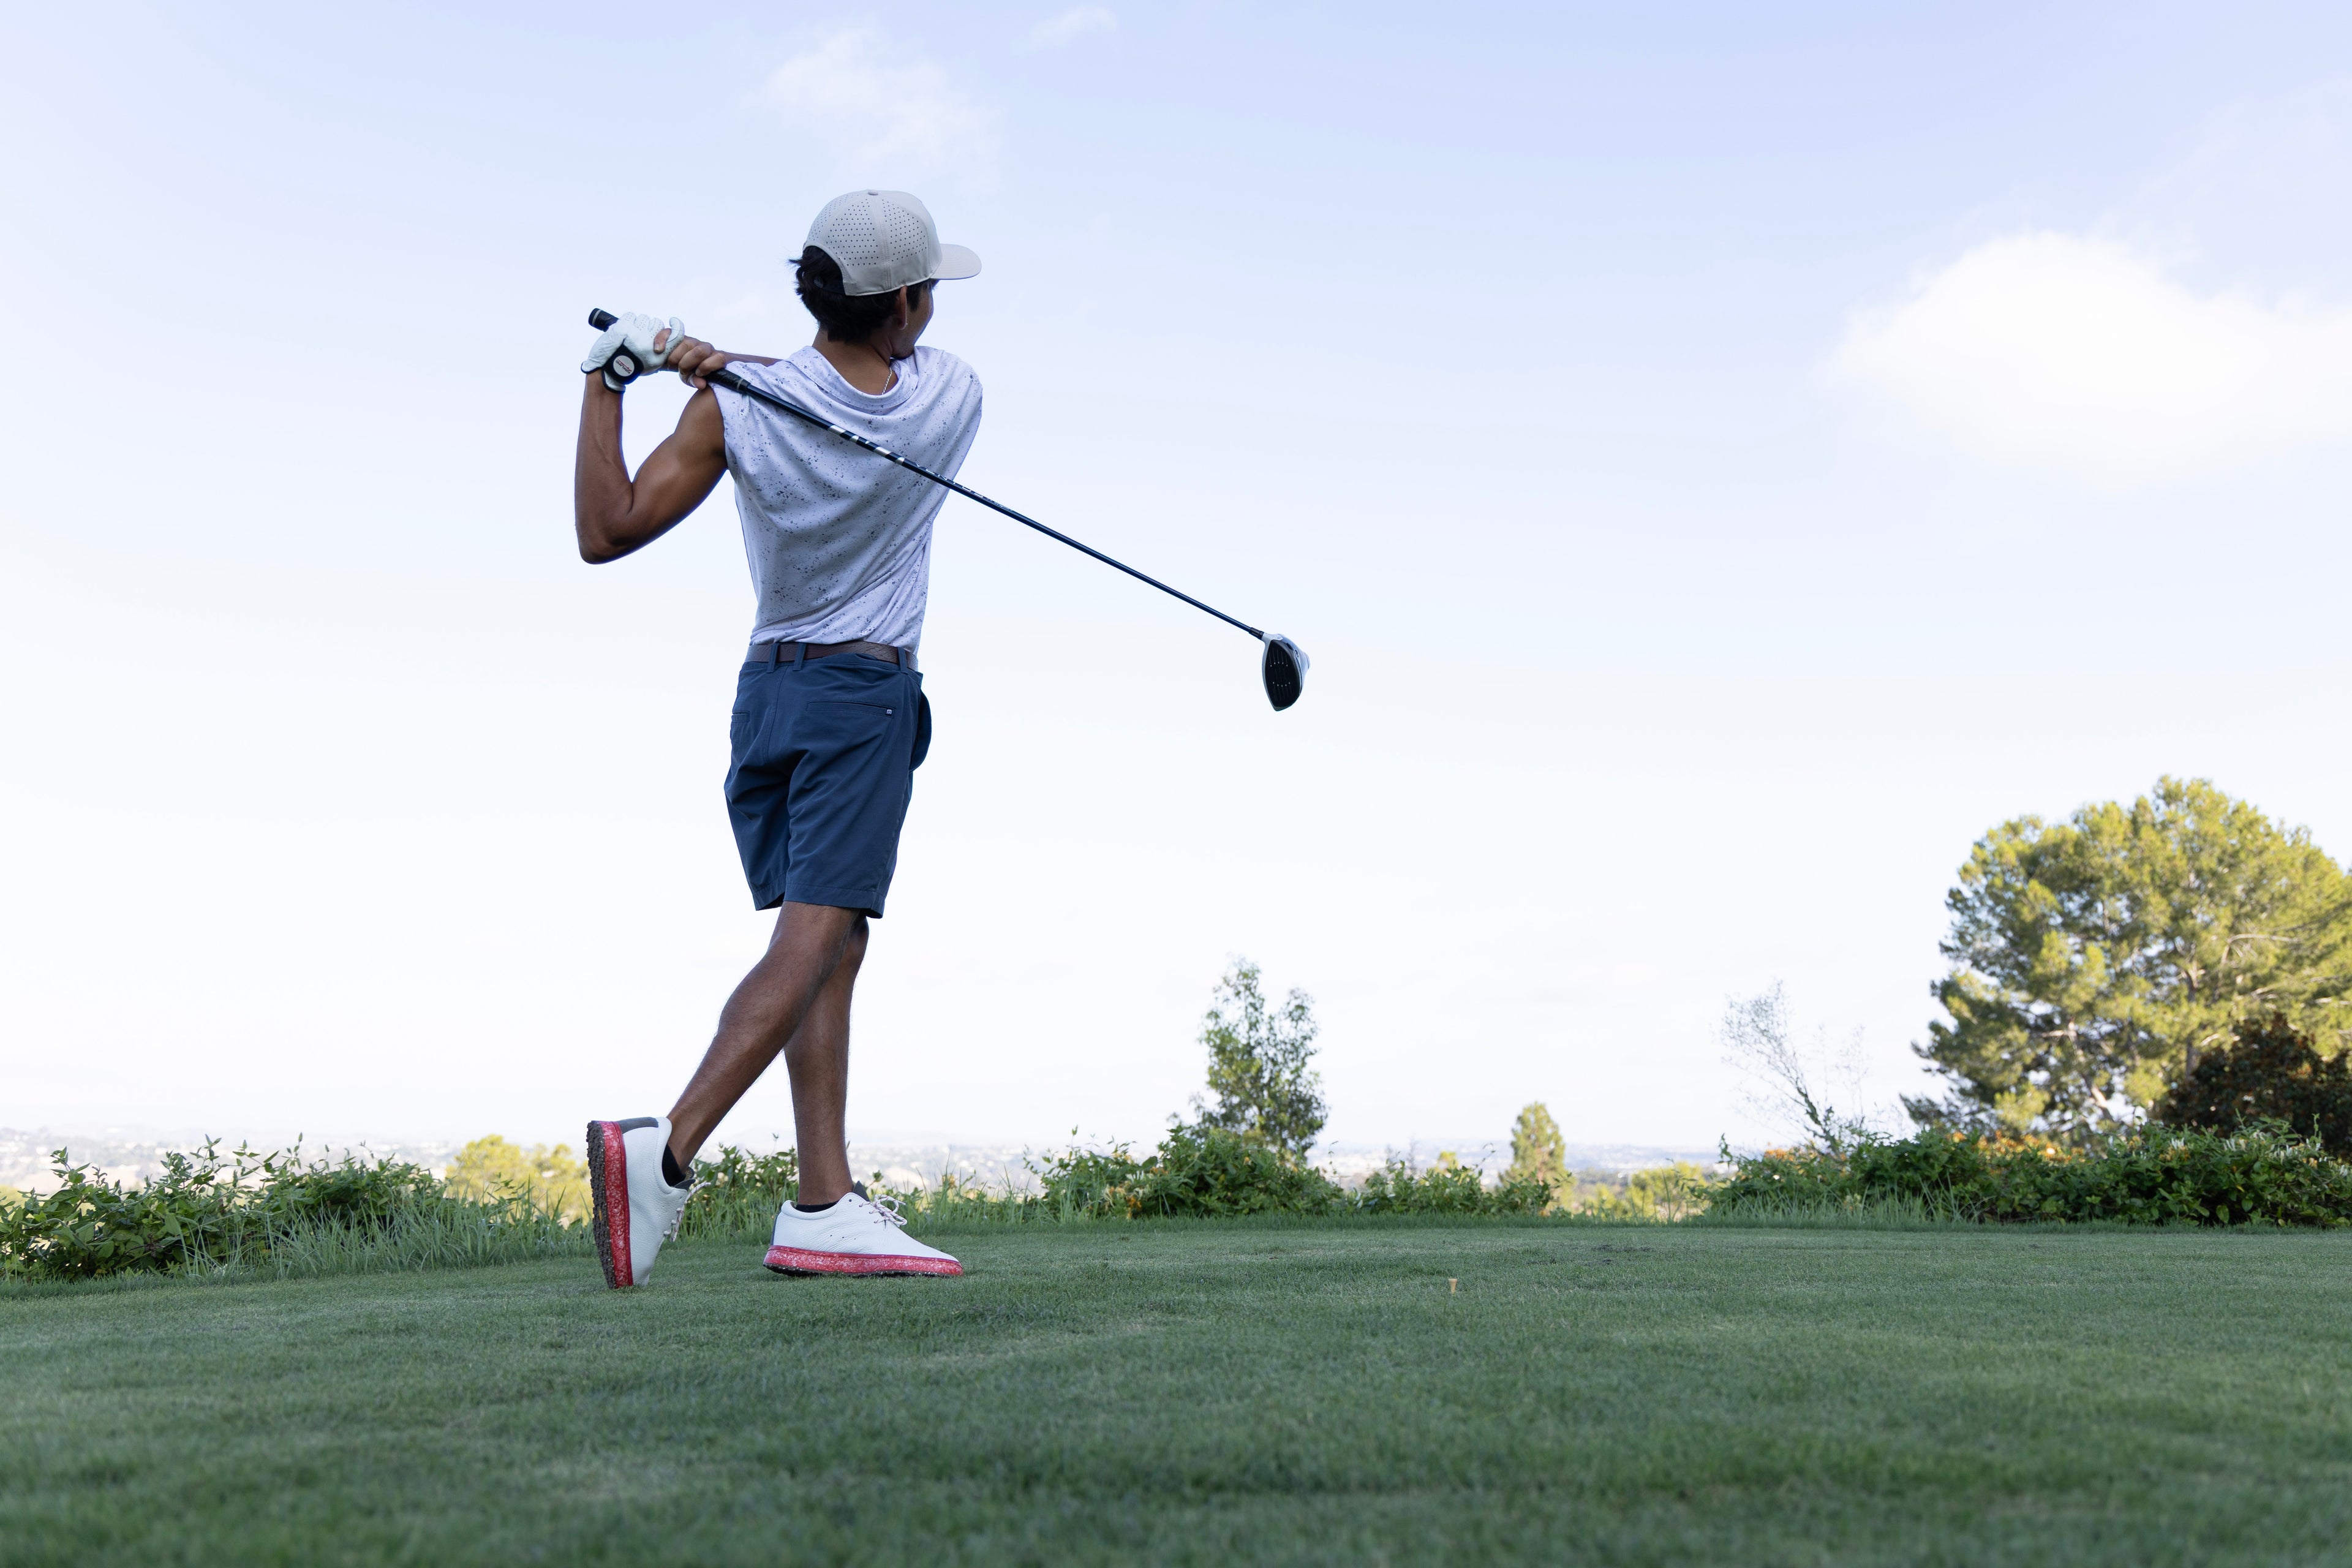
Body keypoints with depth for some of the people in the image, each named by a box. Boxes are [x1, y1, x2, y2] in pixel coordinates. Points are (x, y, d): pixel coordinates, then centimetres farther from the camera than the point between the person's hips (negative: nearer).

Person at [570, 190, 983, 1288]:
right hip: (863, 694, -4)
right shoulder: (952, 395, -5)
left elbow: (605, 532, -6)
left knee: (827, 947, 5)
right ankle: (669, 1146, -29)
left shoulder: (736, 412, -6)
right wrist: (721, 361, -2)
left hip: (767, 688, 4)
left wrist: (605, 383, -2)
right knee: (813, 937, -12)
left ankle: (825, 1204, 0)